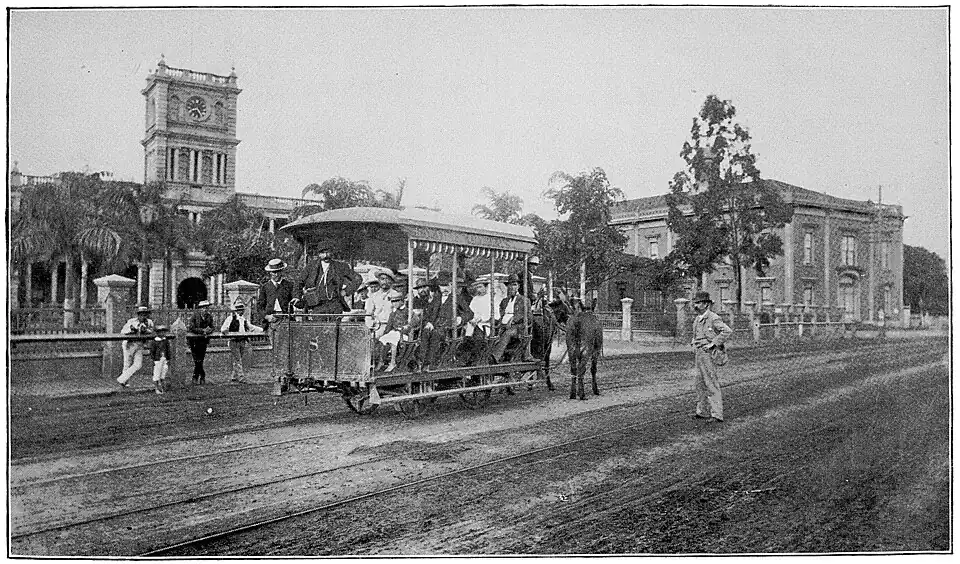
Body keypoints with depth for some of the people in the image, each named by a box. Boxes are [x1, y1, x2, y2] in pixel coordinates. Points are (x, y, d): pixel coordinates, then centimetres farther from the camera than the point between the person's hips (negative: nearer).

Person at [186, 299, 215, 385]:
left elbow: (212, 327, 11)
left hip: (203, 339, 4)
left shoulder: (209, 317, 3)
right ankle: (202, 376, 1)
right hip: (193, 339, -4)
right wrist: (202, 330, -19)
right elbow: (190, 328, -14)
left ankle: (195, 378, 15)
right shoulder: (194, 316, -11)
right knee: (197, 360, -8)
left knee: (200, 360, 4)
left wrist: (209, 330, -13)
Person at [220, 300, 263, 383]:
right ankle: (240, 378, -9)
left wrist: (262, 330, 18)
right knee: (238, 360, -8)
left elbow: (251, 327, 24)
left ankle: (233, 377, 18)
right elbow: (223, 328, -8)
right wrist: (225, 331, -32)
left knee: (239, 360, 8)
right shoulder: (231, 318, -4)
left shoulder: (244, 319, 15)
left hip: (243, 341, 6)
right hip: (234, 341, -6)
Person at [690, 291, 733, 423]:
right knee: (700, 384, 14)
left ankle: (717, 414, -5)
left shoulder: (713, 318, -13)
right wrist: (693, 342, 14)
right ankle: (702, 412, 23)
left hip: (708, 354, -9)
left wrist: (713, 343, -23)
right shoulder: (697, 320, 15)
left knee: (712, 385, -8)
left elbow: (728, 331, -24)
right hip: (699, 354, 9)